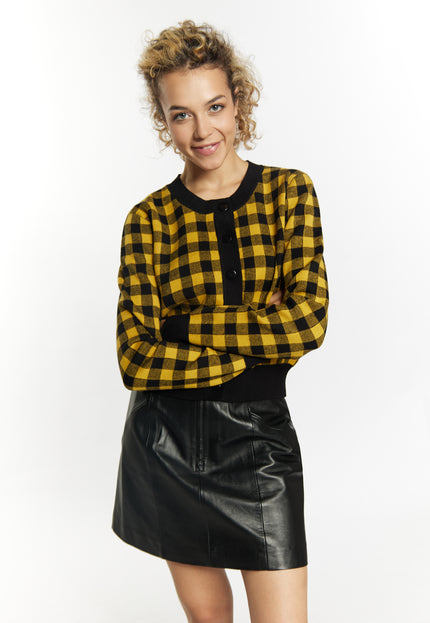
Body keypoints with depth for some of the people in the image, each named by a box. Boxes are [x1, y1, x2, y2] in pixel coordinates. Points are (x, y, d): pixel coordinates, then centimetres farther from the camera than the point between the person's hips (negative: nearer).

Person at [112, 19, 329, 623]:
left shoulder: (289, 190, -1)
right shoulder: (149, 219, -2)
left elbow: (311, 319, -13)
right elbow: (136, 359, -10)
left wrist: (187, 326, -13)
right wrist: (261, 344, -15)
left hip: (257, 435, 0)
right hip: (166, 436, 1)